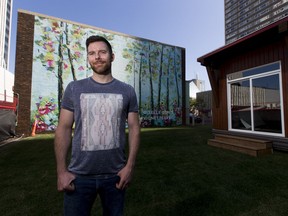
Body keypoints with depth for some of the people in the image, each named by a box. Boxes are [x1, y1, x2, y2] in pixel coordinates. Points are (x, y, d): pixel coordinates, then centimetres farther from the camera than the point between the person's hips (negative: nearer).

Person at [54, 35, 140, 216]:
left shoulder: (127, 91, 0)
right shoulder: (74, 88, 1)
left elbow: (134, 128, -1)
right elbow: (64, 129, 0)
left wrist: (130, 166, -7)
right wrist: (62, 171, -4)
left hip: (115, 174, 1)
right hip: (79, 175, 0)